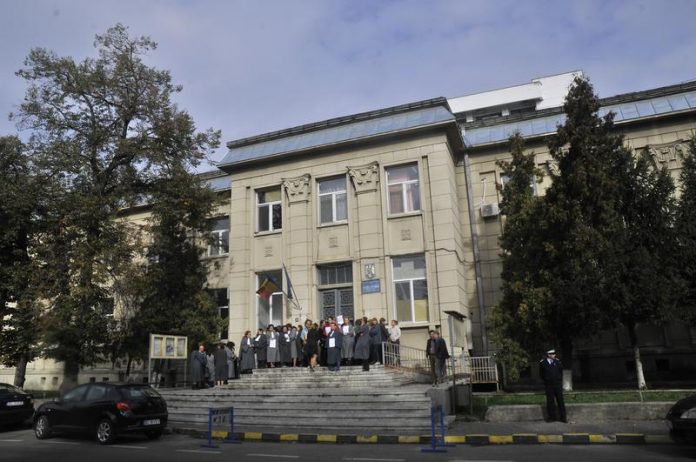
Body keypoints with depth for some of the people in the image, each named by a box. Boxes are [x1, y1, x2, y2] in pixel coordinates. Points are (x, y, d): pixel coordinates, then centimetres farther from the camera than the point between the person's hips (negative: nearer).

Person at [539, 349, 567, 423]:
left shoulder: (557, 361, 2)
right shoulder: (542, 363, -4)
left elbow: (561, 371, 16)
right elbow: (541, 374, 8)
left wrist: (560, 380, 12)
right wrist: (546, 380, 6)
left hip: (558, 384, 2)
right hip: (548, 386, -1)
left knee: (560, 400, 3)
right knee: (550, 401, 2)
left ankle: (562, 417, 10)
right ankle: (551, 416, 12)